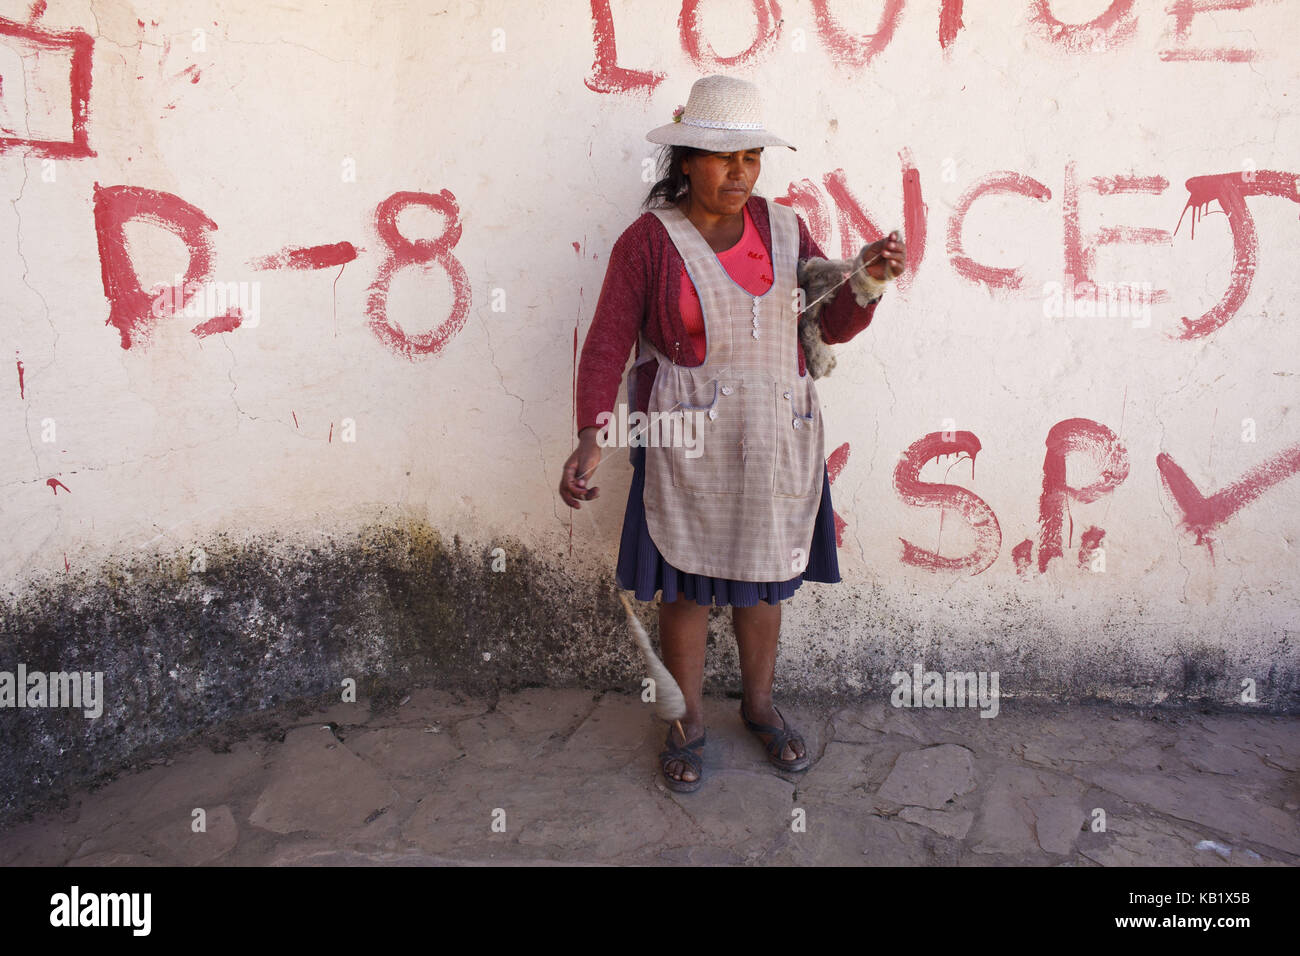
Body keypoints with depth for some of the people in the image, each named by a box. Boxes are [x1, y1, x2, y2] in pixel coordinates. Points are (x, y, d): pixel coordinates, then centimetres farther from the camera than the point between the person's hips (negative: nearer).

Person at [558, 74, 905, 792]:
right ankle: (687, 720, 30)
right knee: (687, 586, 8)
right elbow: (607, 344, -10)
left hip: (775, 443, 4)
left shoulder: (783, 229, 5)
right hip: (688, 449, -3)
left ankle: (760, 704, 39)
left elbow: (835, 326, 5)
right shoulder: (649, 240, -7)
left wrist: (867, 280, -16)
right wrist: (591, 437, -23)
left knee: (763, 578, 16)